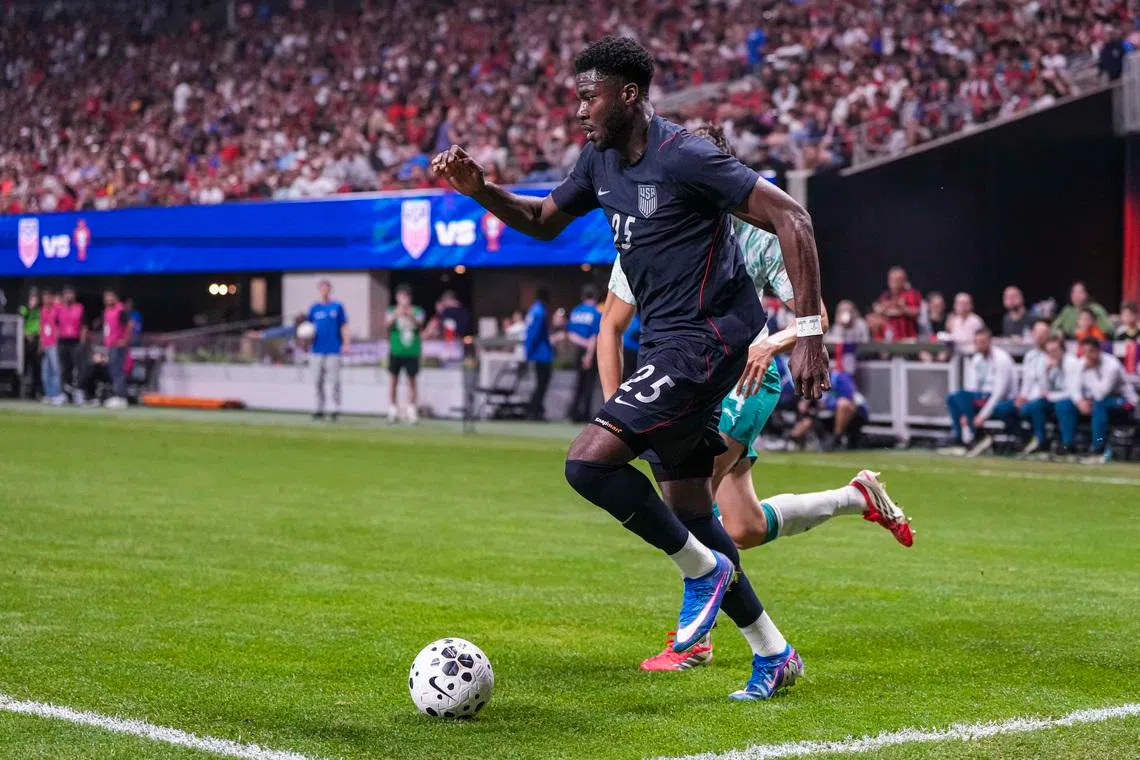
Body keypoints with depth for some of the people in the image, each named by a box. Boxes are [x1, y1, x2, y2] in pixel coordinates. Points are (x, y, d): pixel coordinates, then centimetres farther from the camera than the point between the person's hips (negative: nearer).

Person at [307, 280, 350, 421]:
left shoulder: (337, 307, 4)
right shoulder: (314, 308, 11)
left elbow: (344, 327, 4)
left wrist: (346, 343, -6)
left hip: (333, 350, -3)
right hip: (317, 350, 3)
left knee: (334, 380, -5)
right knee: (317, 382, 5)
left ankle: (336, 408, 1)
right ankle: (320, 408, 12)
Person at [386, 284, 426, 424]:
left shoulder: (417, 311, 6)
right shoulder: (392, 311, 6)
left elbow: (419, 323, -13)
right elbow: (387, 323, -13)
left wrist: (409, 316, -33)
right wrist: (396, 314, -33)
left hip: (412, 351, 0)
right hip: (396, 351, 0)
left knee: (412, 380, 1)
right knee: (393, 380, 1)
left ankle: (411, 410, 6)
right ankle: (393, 410, 7)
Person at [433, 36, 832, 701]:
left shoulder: (685, 158, -18)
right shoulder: (601, 159, 8)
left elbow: (792, 220, -18)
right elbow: (544, 221, 24)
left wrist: (809, 331, -21)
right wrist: (480, 190, 6)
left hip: (708, 336, -9)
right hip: (666, 342, 10)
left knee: (589, 461, -20)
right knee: (689, 514, 12)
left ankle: (703, 569, -1)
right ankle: (773, 654, 23)